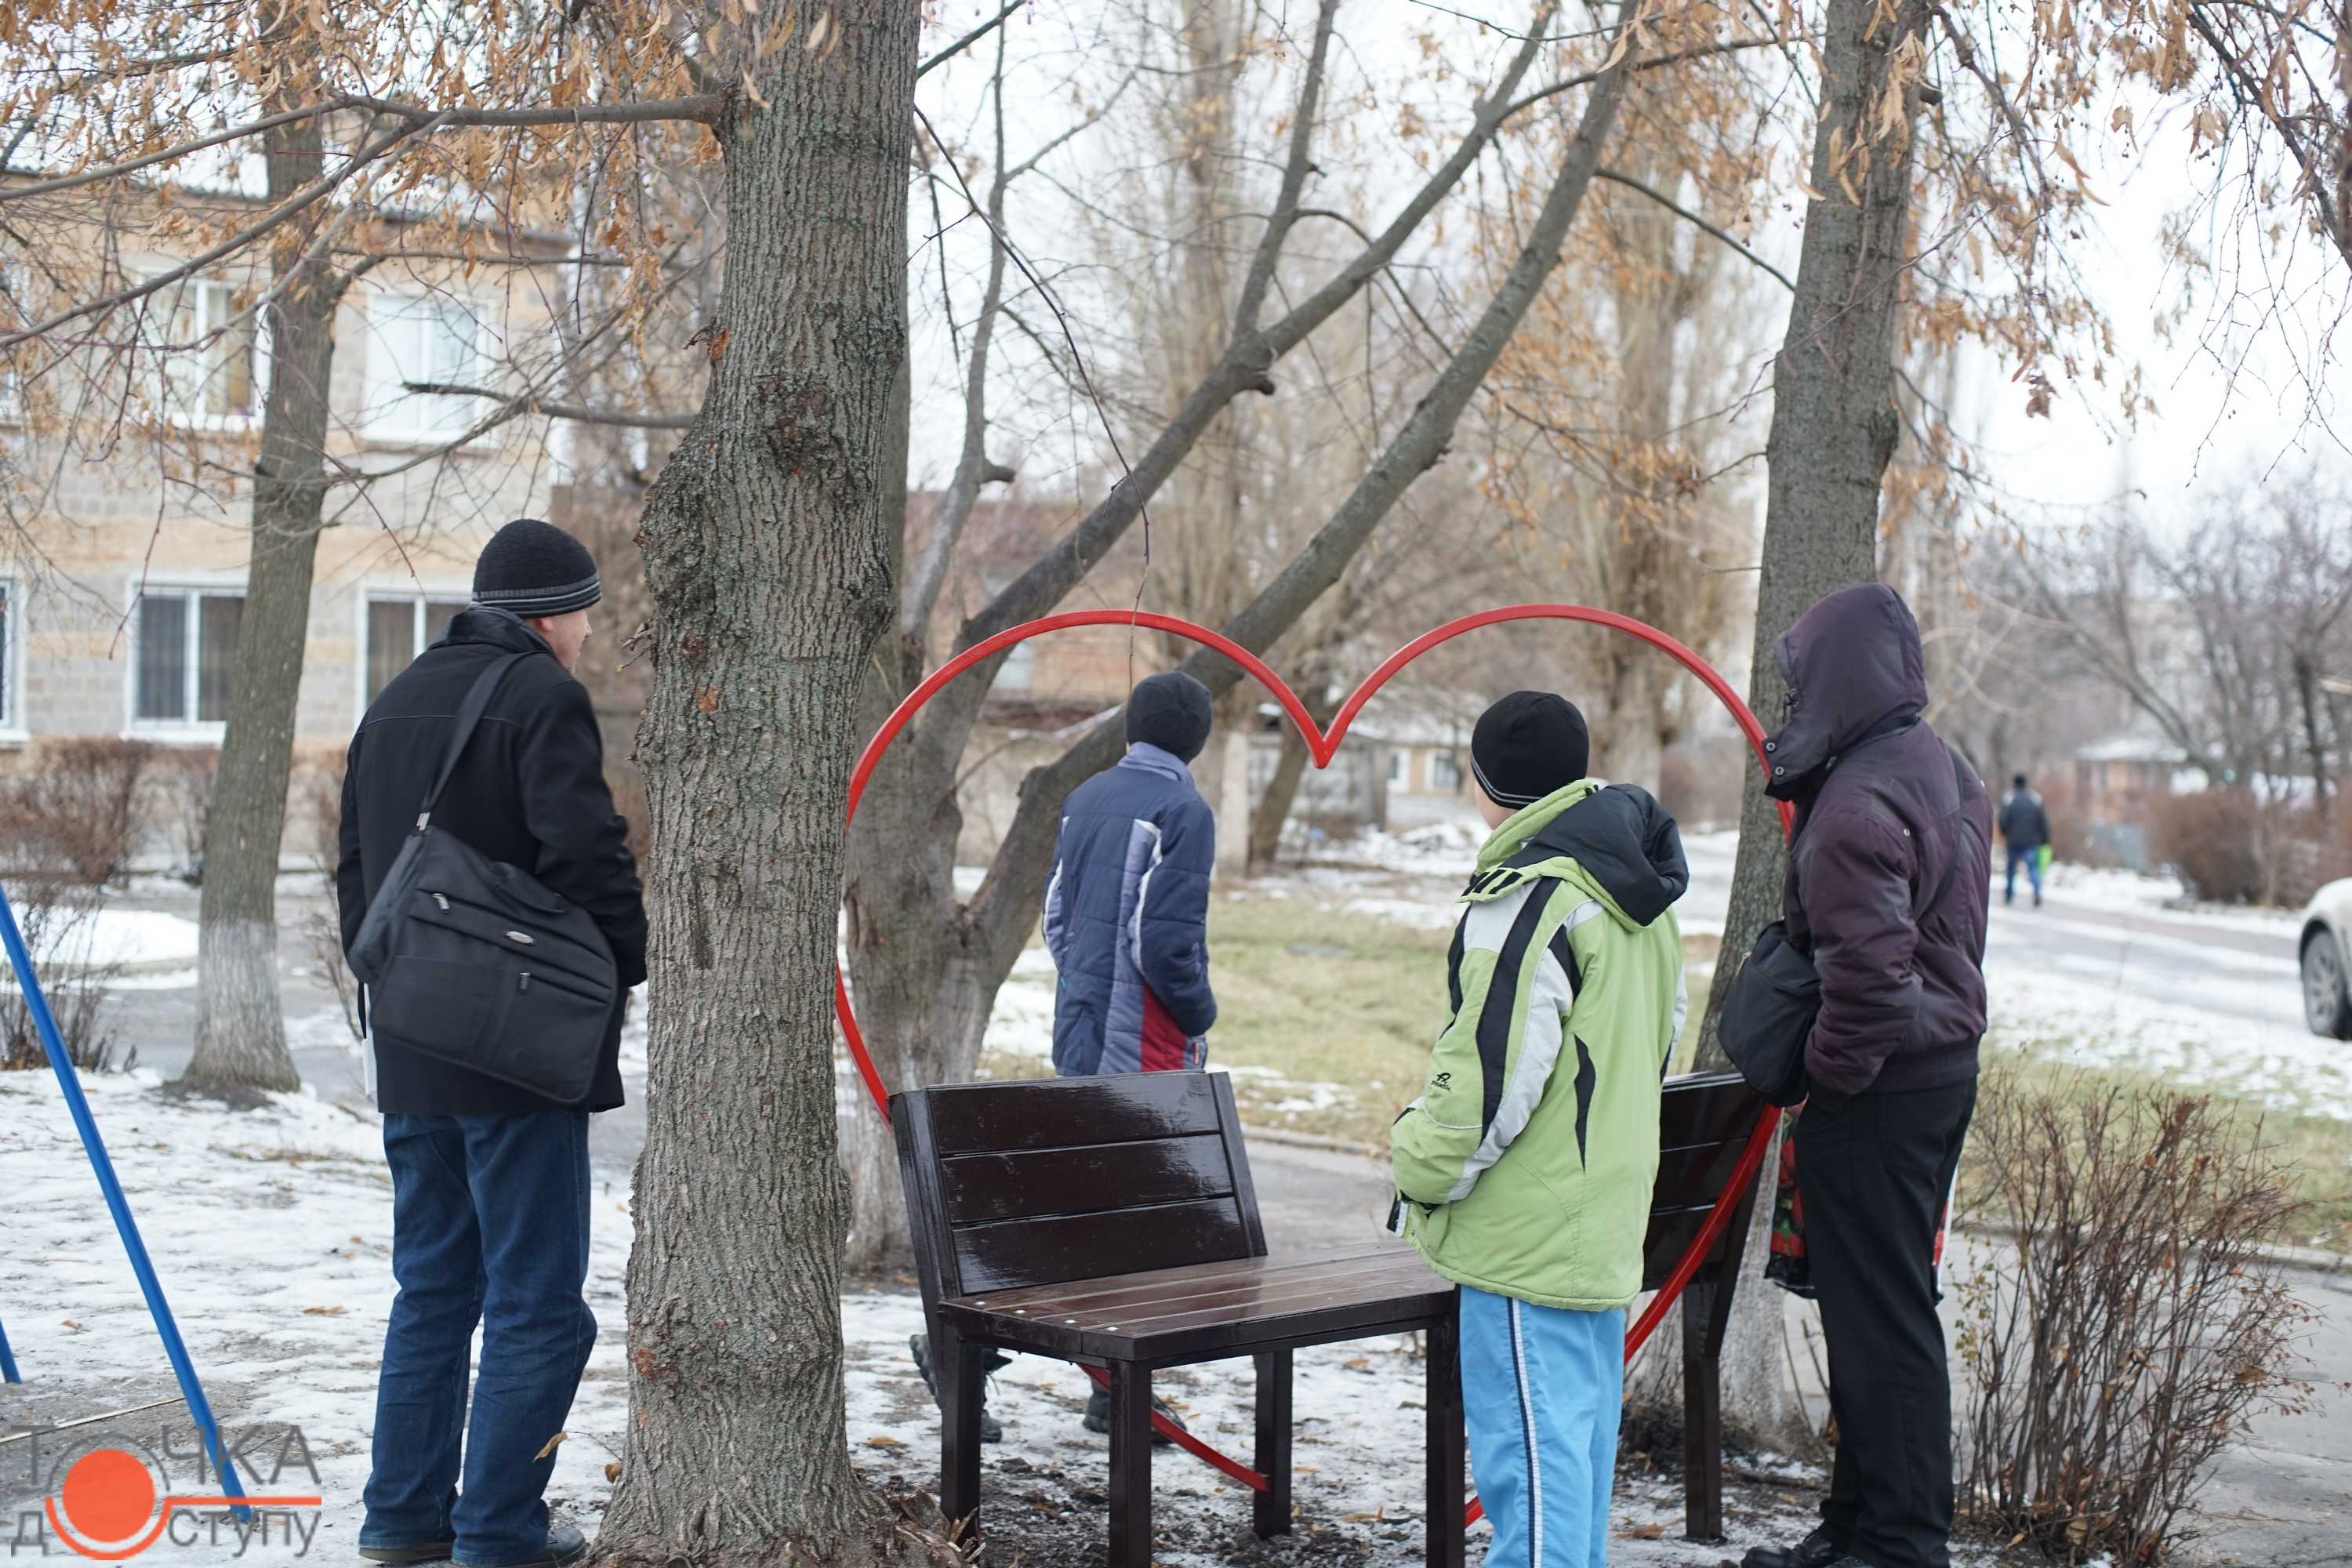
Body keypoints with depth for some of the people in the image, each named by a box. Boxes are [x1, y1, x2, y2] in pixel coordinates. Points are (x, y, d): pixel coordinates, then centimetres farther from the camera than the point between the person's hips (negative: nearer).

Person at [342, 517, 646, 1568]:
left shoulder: (395, 703, 16)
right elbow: (586, 854, -21)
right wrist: (632, 962, -6)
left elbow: (357, 869, 21)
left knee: (433, 1286, 17)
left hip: (411, 1051, 8)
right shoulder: (543, 696, -11)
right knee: (537, 1301, -1)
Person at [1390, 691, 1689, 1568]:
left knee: (1528, 1431, -5)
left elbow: (1494, 1067, -20)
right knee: (1583, 1422, 18)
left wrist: (1424, 1173, -9)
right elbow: (1664, 1029, 22)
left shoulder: (1530, 894, -18)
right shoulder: (1639, 895, 12)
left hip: (1528, 1224, -10)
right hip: (1609, 1206, 10)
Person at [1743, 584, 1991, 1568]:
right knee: (1891, 1305, 17)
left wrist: (1826, 1073, -14)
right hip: (1944, 1062, 10)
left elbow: (1870, 974, -27)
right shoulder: (1946, 772, 11)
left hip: (1880, 1087, -10)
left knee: (1877, 1318, -2)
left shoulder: (1859, 804, -21)